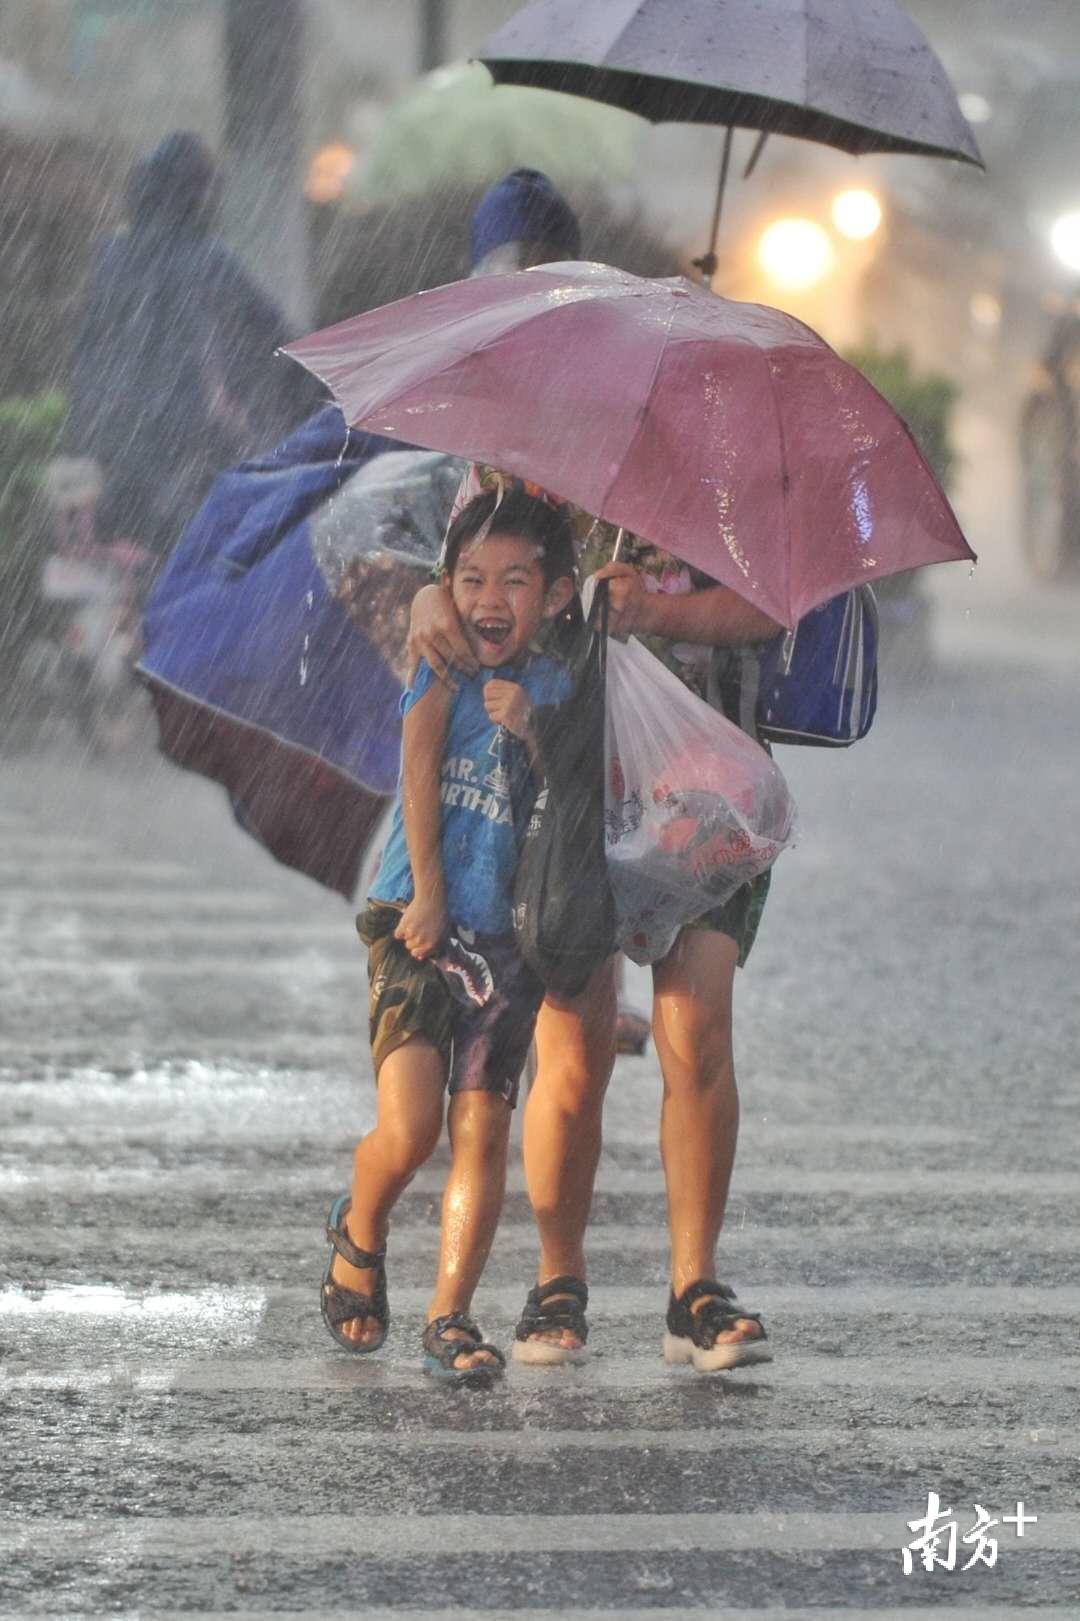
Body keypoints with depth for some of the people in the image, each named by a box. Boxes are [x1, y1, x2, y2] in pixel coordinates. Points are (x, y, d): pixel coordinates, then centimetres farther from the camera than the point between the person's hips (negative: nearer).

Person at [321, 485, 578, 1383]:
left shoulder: (553, 686, 7)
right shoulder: (445, 667, 2)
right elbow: (421, 775, -5)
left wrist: (530, 731, -17)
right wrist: (426, 895, -11)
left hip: (505, 933, 3)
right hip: (416, 923, -3)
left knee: (481, 1132, -2)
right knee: (408, 1129, -14)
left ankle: (451, 1316, 3)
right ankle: (360, 1231, 16)